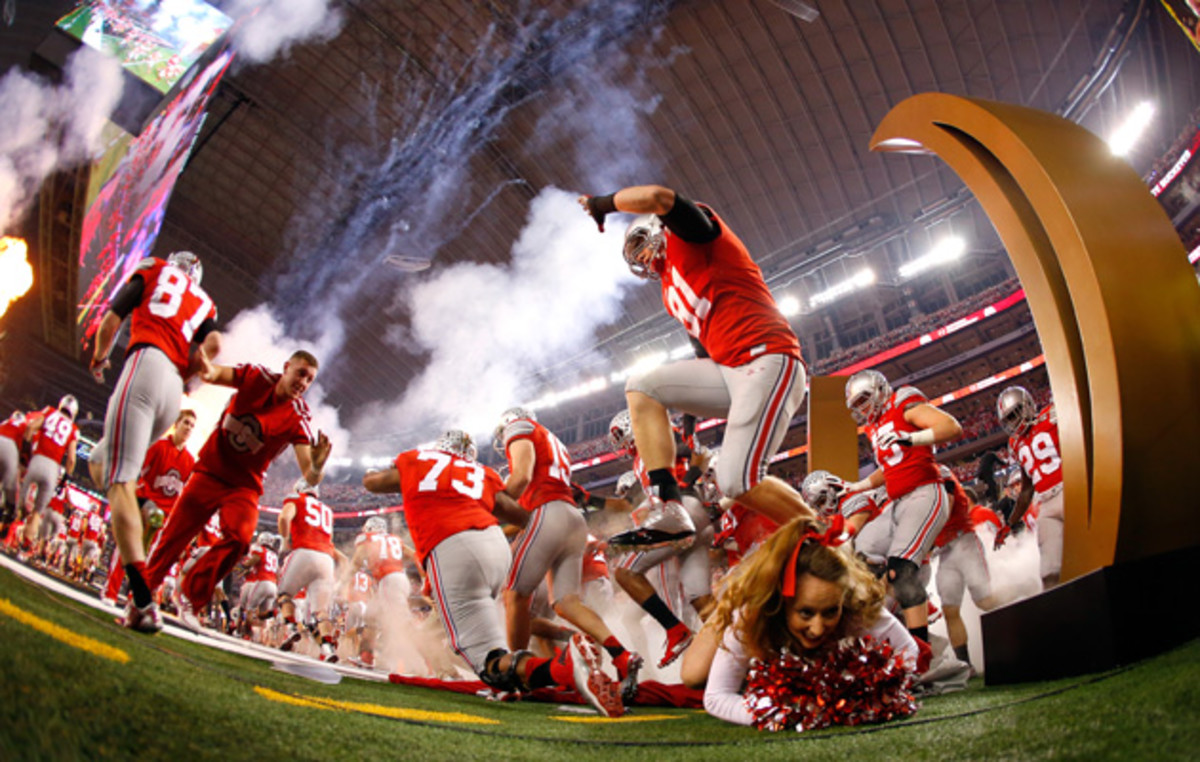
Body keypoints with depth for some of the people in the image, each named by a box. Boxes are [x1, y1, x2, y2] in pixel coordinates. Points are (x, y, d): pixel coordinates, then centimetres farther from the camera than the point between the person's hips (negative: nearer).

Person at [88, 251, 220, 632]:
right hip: (174, 392, 6)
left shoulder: (152, 270, 19)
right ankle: (133, 545, 2)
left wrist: (99, 358, 30)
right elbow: (212, 344, 9)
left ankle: (143, 601, -28)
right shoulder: (205, 305, 27)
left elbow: (112, 319, 13)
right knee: (100, 462, 24)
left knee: (119, 480, -15)